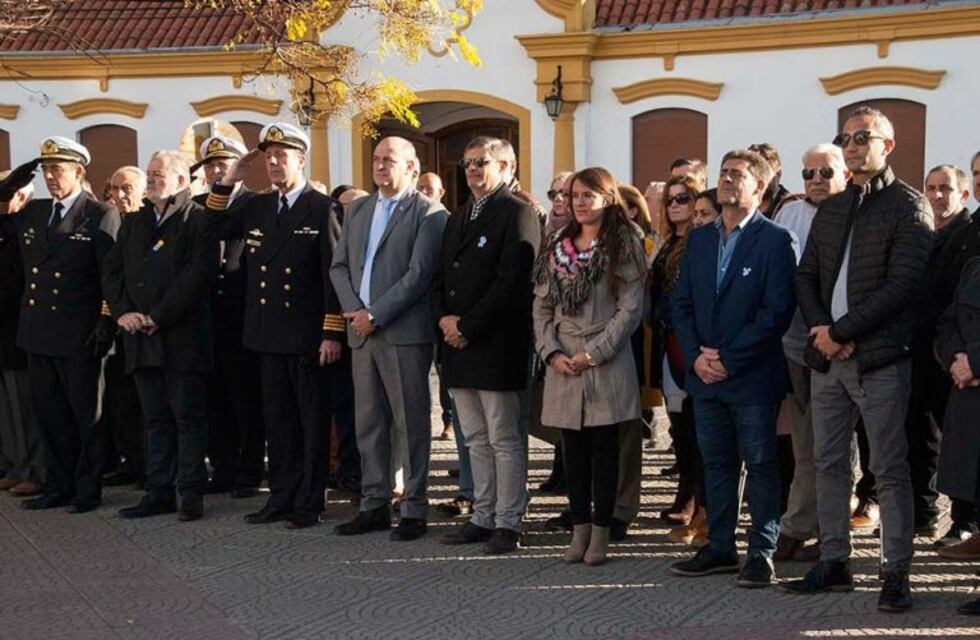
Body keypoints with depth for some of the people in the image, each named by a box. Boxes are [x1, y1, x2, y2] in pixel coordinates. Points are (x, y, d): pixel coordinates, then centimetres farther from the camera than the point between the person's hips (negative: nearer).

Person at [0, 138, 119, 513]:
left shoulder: (101, 216, -7)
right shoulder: (31, 213, 11)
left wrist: (107, 324, -17)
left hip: (78, 337, -6)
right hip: (38, 333, 6)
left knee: (85, 415, 5)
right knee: (50, 415, 13)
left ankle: (88, 490, 15)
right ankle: (58, 486, 23)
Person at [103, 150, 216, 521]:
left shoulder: (198, 220, -3)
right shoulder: (134, 223, 18)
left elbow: (198, 273, -14)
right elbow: (112, 271, 14)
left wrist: (158, 317, -15)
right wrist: (122, 312, -3)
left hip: (182, 335, -6)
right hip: (141, 337, 6)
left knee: (188, 417, -2)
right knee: (155, 419, 9)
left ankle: (191, 494, 2)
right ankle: (159, 493, 14)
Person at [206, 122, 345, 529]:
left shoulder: (323, 209, -7)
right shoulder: (257, 208, 11)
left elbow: (334, 274, -11)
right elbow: (215, 230, 20)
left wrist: (332, 333, -15)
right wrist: (227, 183, 8)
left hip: (308, 337, -6)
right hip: (269, 335, 6)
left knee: (312, 419, 4)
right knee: (277, 419, 12)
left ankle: (309, 503, 10)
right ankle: (282, 497, 20)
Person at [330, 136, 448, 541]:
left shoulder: (429, 214, -5)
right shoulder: (357, 211, 16)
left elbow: (418, 275, -13)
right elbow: (339, 266, 14)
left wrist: (374, 315, -14)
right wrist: (355, 311, -3)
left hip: (405, 333, -6)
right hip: (362, 331, 6)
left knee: (410, 424, -1)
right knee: (368, 424, 10)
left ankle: (413, 510, 5)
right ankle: (374, 505, 18)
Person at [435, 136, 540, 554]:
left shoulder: (517, 214, -7)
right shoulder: (458, 219, 20)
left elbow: (511, 281, -16)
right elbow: (440, 277, 19)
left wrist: (467, 326, -15)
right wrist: (443, 317, -1)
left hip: (495, 344, -8)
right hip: (458, 344, 8)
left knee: (504, 439, -3)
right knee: (476, 439, 12)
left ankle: (507, 523, 3)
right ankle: (483, 517, 19)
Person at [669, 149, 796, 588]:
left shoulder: (774, 240, -6)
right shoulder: (699, 239, 13)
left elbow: (777, 310, -13)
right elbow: (681, 303, 11)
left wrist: (729, 358, -15)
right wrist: (695, 356, -4)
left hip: (752, 375, -6)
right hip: (705, 374, 6)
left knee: (760, 464, 1)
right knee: (715, 463, 12)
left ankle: (762, 553, 7)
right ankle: (720, 548, 20)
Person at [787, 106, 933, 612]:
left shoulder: (908, 206, -4)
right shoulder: (830, 209, 16)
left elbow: (904, 284, -13)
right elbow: (805, 276, 14)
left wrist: (840, 330, -14)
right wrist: (821, 329, -5)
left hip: (879, 359, -6)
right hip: (828, 358, 6)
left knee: (890, 470, -2)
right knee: (829, 464, 10)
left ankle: (896, 573, 3)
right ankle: (833, 562, 19)